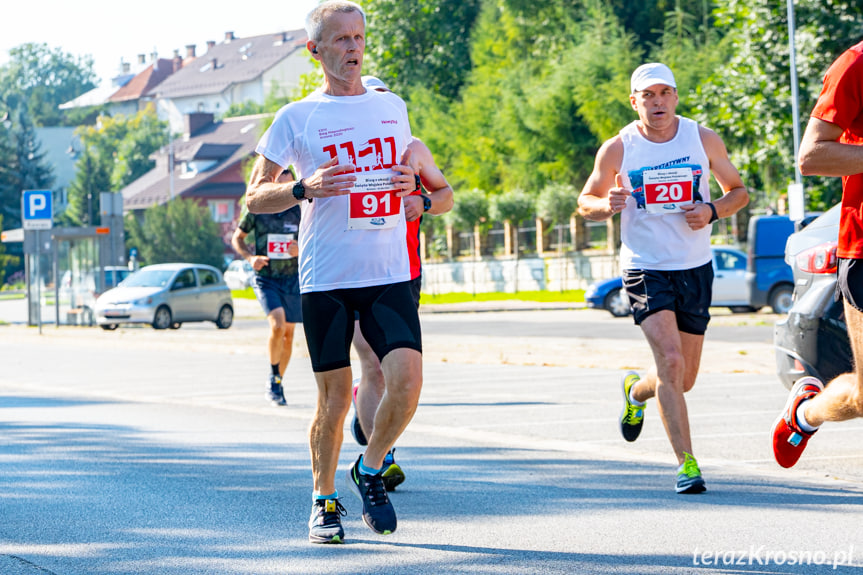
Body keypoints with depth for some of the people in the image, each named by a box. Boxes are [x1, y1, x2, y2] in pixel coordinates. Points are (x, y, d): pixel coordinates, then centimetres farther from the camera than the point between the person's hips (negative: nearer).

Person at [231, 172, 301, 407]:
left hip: (292, 279, 3)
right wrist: (250, 257, -9)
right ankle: (273, 377, -5)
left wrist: (301, 249, -13)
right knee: (277, 324, -22)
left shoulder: (299, 211, 2)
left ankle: (278, 382, 24)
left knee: (288, 333, 7)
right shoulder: (256, 210, -2)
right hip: (265, 278, -3)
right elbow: (237, 238, 9)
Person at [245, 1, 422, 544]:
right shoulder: (296, 118, 2)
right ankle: (325, 501, 21)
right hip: (326, 277, -2)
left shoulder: (393, 107, 12)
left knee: (407, 382, -13)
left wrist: (411, 184, 2)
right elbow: (255, 197, 3)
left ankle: (371, 469, 13)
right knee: (335, 396, 1)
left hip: (390, 274, 2)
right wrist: (305, 188, -15)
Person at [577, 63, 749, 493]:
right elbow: (585, 202, 6)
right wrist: (606, 205, -18)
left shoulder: (703, 140, -1)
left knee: (684, 379, 11)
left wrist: (713, 210, -11)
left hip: (695, 269, 3)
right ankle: (686, 464, -17)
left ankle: (636, 391, 45)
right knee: (670, 361, -22)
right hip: (645, 269, -3)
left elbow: (738, 190, 10)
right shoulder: (617, 149, -5)